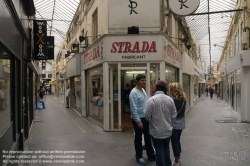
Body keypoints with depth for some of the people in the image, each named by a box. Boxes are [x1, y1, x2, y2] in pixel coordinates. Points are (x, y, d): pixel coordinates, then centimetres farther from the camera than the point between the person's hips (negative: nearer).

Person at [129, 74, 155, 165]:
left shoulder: (143, 90, 7)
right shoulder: (134, 93, -20)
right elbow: (133, 109, -23)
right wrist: (138, 121, -23)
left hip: (146, 118, 8)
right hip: (138, 119, -8)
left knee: (148, 137, 17)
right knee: (138, 138, 8)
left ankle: (151, 155, 30)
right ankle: (139, 157, 24)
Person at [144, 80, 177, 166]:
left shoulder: (152, 99, -19)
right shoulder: (170, 99, -5)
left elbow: (146, 115, -18)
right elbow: (174, 115, 1)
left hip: (157, 131, -4)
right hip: (168, 130, 5)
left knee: (159, 150, 9)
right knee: (166, 148, 21)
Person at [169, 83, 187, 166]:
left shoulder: (173, 99, -21)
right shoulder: (183, 99, 4)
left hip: (174, 124, -8)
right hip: (181, 124, 8)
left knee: (174, 143, 4)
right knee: (178, 141, 19)